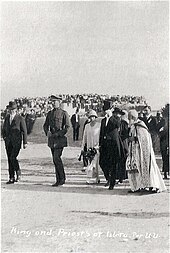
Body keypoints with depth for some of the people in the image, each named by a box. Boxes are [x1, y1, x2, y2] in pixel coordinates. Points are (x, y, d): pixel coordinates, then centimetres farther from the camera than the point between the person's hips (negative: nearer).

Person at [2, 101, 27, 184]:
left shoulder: (20, 118, -4)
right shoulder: (7, 117, 10)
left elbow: (24, 131, -2)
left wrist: (25, 142, -5)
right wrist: (4, 137, 3)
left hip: (17, 142, -5)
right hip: (8, 142, 5)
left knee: (13, 158, -18)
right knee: (9, 159, 4)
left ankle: (18, 173, 2)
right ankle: (11, 178, 9)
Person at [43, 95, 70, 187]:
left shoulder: (64, 113, -2)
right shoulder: (49, 113, 15)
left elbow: (67, 127, -7)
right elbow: (45, 125, 18)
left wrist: (57, 134, -14)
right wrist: (47, 132, -3)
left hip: (60, 139, -6)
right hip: (52, 139, 6)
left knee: (56, 158, -15)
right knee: (55, 160, 7)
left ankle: (62, 178, -3)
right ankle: (58, 180, 13)